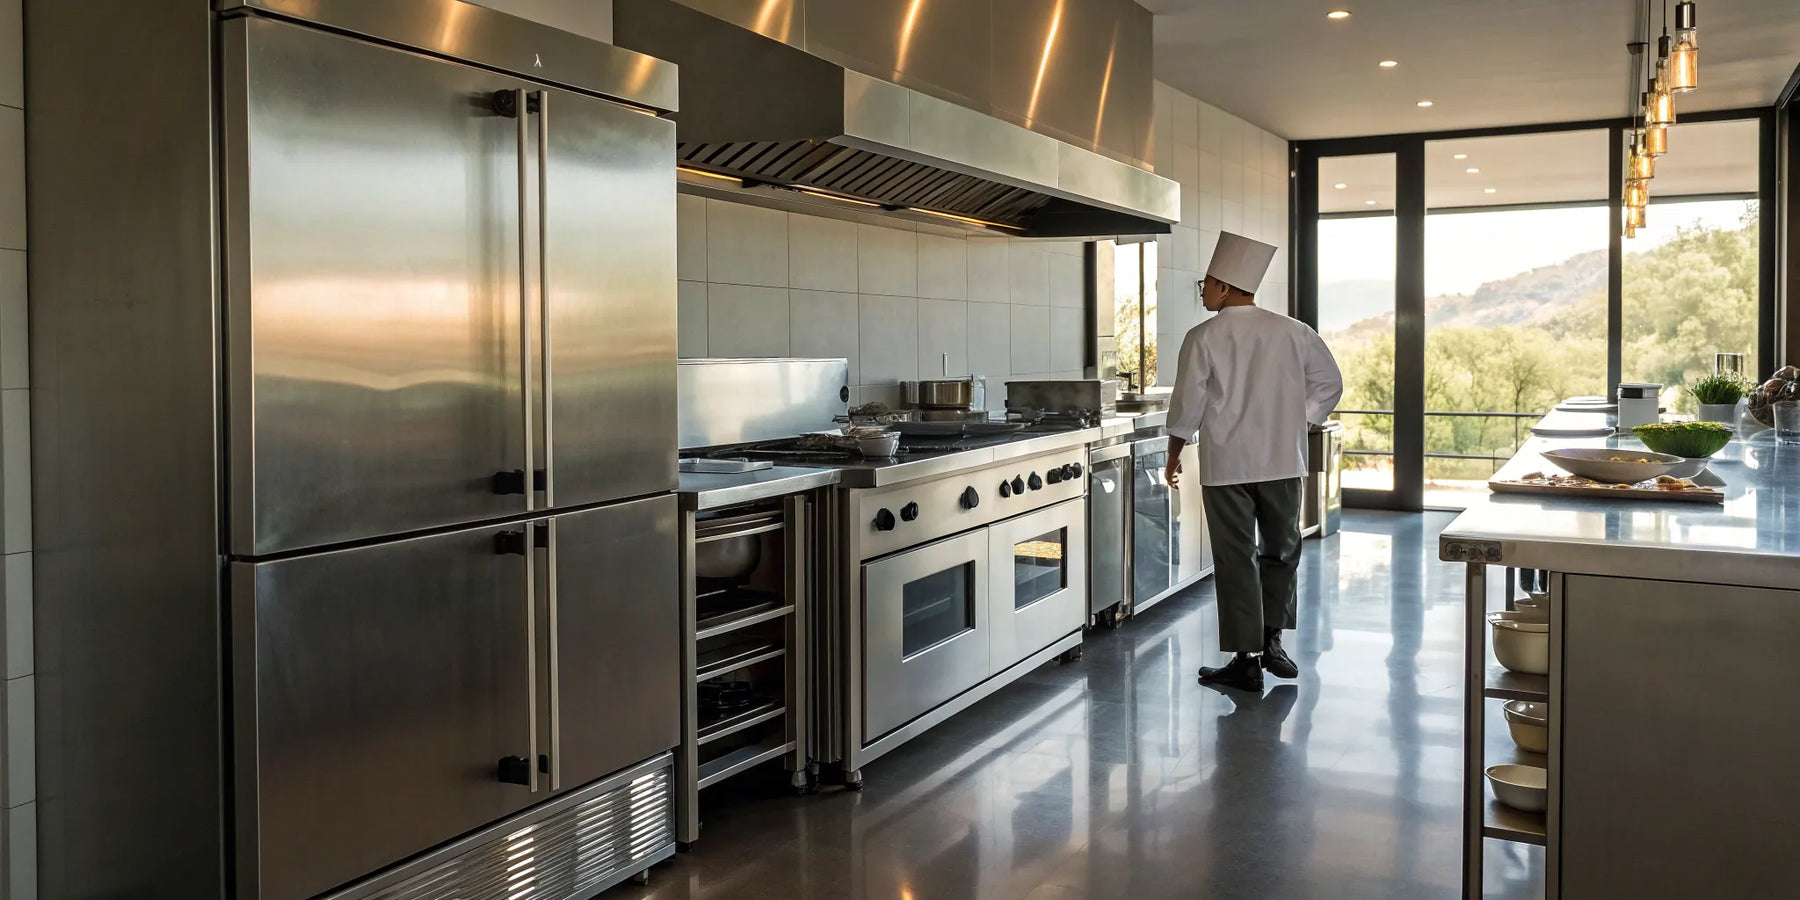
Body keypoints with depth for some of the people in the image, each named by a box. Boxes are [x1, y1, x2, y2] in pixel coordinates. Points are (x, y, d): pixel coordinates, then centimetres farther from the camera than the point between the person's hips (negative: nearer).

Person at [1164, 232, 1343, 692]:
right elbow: (1330, 383, 8)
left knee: (1235, 559, 3)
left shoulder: (1204, 338, -8)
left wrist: (1175, 453, 8)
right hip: (1282, 461, 3)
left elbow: (1187, 405, -6)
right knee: (1281, 551, 18)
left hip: (1226, 464, -3)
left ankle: (1247, 660, 6)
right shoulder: (1291, 332, 3)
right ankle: (1271, 641, 22)